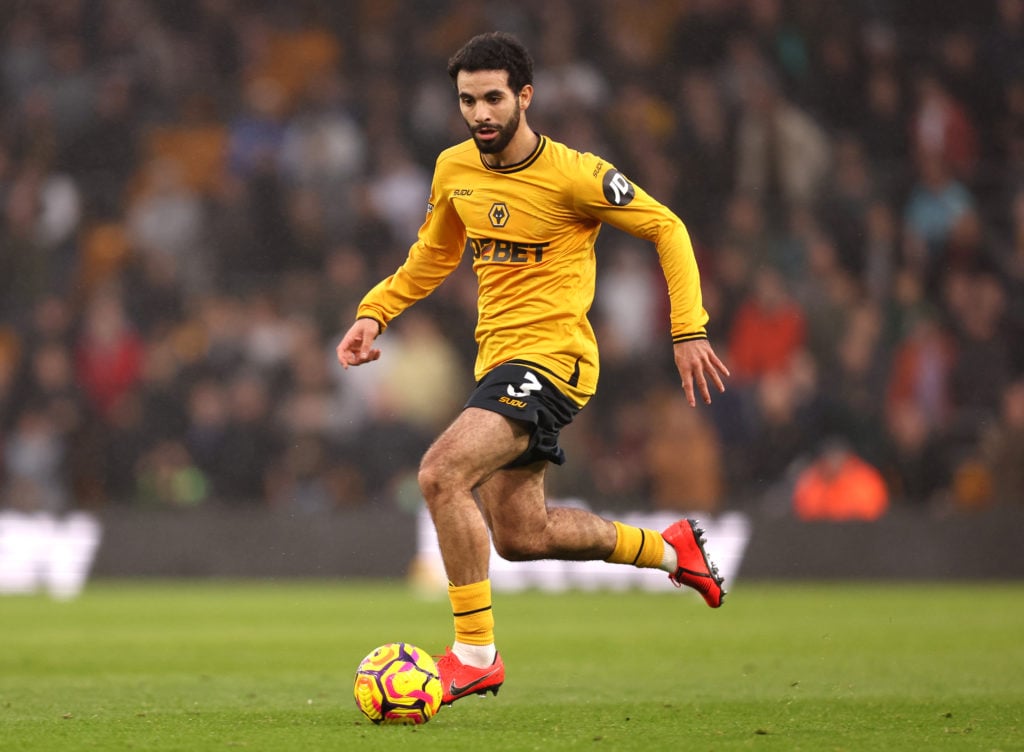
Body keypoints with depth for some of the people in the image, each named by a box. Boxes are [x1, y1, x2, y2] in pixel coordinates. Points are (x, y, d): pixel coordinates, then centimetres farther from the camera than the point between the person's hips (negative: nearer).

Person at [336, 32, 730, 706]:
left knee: (442, 474, -26)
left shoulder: (573, 175, -14)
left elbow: (666, 228, -5)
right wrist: (376, 314, 9)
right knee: (520, 536, 14)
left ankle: (475, 652, -18)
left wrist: (689, 330, -10)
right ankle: (670, 549, 35)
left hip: (550, 357, -8)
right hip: (498, 363, 8)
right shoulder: (454, 170, 5)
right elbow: (434, 255, 22)